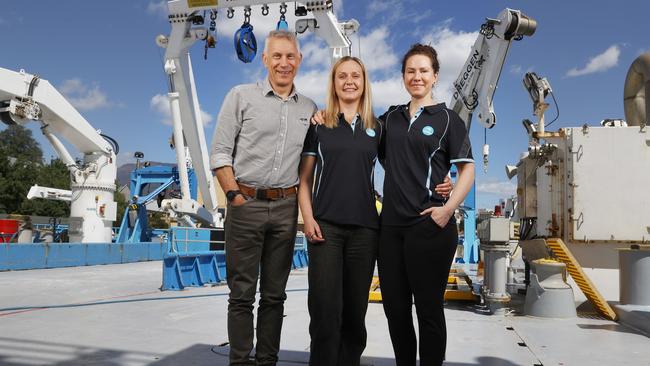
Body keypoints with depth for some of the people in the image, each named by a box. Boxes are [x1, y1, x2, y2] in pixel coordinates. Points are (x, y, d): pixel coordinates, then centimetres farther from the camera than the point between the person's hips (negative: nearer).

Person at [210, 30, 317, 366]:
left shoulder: (309, 109, 12)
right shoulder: (241, 96, 2)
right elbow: (220, 152, -1)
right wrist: (234, 195, -9)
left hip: (286, 208, 3)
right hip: (246, 204, -3)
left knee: (275, 294, 10)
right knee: (242, 293, 1)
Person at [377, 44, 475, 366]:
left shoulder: (447, 119, 1)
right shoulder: (391, 117, 14)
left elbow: (467, 170, -1)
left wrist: (448, 209, -15)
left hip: (429, 227, -5)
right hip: (391, 225, 5)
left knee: (428, 308, 3)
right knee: (394, 307, 11)